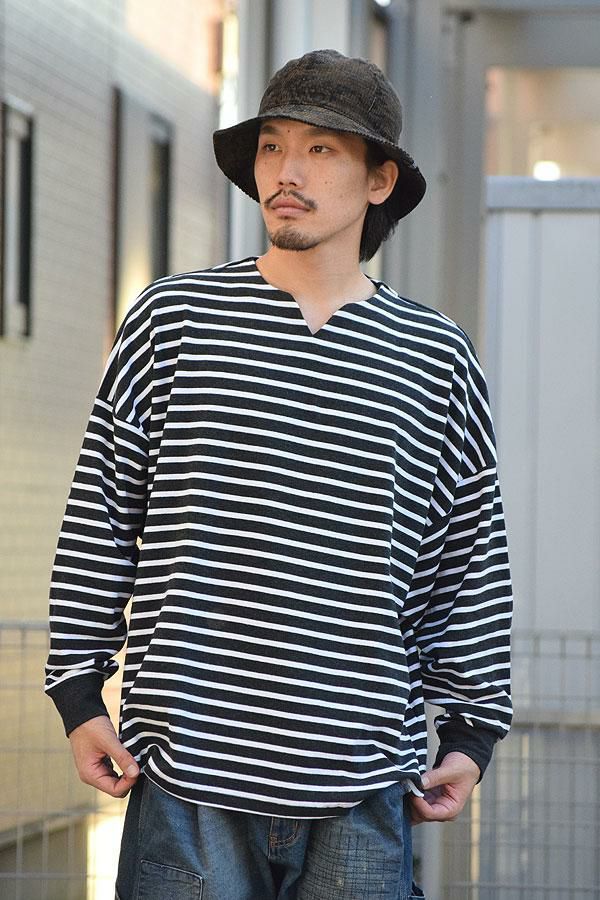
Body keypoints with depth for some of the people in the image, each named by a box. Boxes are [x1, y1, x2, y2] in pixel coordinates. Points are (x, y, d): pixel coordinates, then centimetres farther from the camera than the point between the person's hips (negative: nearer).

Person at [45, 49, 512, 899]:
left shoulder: (435, 357, 8)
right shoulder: (172, 320, 5)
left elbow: (472, 561, 13)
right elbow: (99, 514, 7)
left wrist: (472, 731, 10)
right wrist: (79, 696, 3)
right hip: (190, 777, -1)